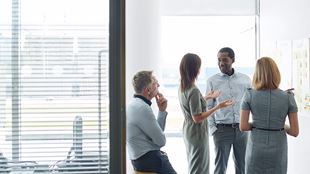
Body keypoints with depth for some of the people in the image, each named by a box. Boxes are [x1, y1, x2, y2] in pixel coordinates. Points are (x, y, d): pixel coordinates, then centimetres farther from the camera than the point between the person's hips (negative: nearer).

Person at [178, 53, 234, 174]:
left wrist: (207, 97, 20)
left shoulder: (182, 88, 3)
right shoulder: (193, 90, -25)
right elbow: (197, 118, -24)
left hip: (188, 131, 9)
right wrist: (218, 107, -24)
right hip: (197, 134, -9)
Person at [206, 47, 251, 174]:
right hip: (222, 129, -2)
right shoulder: (212, 81, -1)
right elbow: (208, 107, 2)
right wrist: (212, 128, -4)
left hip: (242, 129, 2)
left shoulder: (245, 80, 2)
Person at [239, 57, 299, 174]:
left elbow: (243, 127, -9)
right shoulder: (288, 97, -8)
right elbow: (295, 132, -7)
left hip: (256, 148, 0)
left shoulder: (249, 95, -9)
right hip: (278, 150, 0)